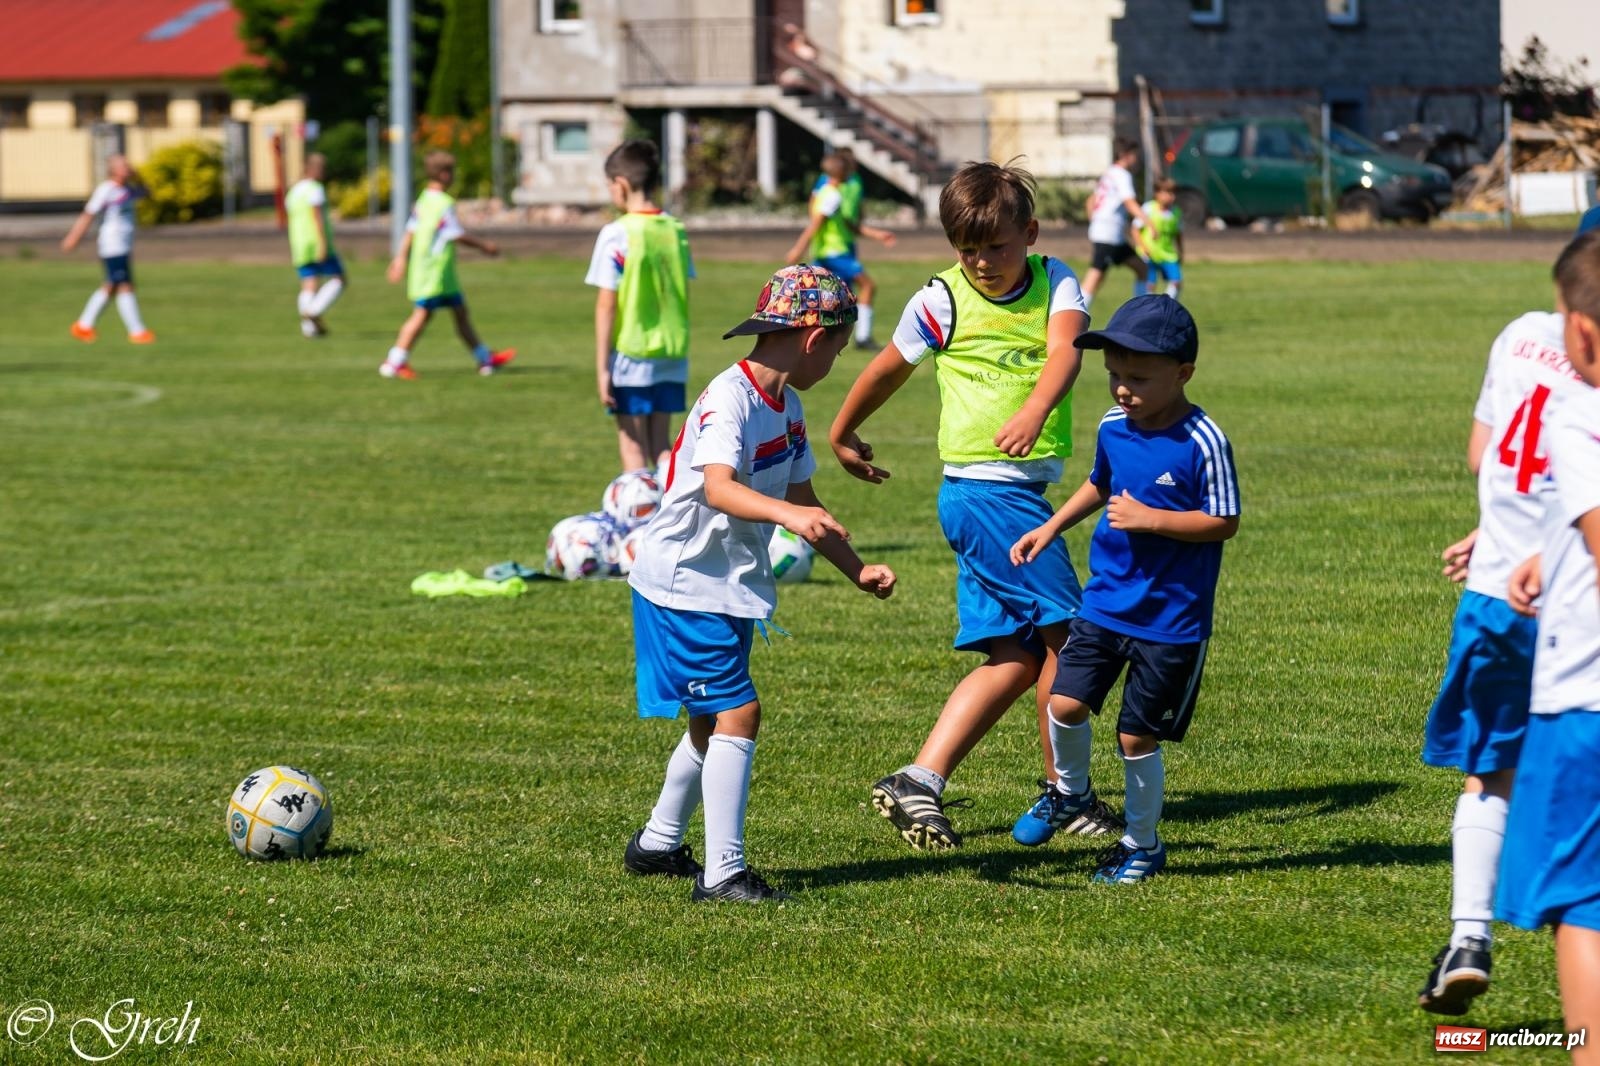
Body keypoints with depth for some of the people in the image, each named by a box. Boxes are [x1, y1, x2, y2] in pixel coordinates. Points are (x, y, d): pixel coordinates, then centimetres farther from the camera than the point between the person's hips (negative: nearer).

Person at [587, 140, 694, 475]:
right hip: (673, 353, 5)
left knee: (632, 445, 4)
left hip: (630, 355, -5)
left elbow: (606, 305, -12)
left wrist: (602, 366, -8)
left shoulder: (616, 234, -12)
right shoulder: (675, 230, 3)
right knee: (661, 444, 12)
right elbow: (683, 295, 8)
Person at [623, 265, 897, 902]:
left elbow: (802, 498, 18)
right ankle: (722, 873, -15)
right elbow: (718, 488, -39)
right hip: (684, 581, -10)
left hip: (732, 586, 10)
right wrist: (789, 514, -54)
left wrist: (856, 570, 14)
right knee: (737, 713, -16)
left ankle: (658, 845, 38)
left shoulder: (786, 405, 7)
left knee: (712, 721, 20)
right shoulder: (728, 400, -23)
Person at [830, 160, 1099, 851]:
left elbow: (1064, 350, -18)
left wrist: (1035, 410, -38)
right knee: (1065, 632, -6)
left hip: (1021, 492, 6)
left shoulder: (1053, 283, 3)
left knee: (1016, 657, 5)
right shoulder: (942, 302, -6)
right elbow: (888, 369, 10)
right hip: (984, 489, -6)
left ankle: (918, 783, 3)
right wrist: (843, 434, 24)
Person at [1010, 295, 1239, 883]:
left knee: (1137, 736, 2)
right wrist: (1050, 528, 16)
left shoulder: (1202, 442, -17)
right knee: (1065, 703, -7)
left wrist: (1150, 519, -22)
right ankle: (1071, 794, 23)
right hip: (1105, 600, 5)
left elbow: (1224, 522, -15)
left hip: (1171, 617, -5)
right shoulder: (1113, 427, 3)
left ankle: (1142, 844, 23)